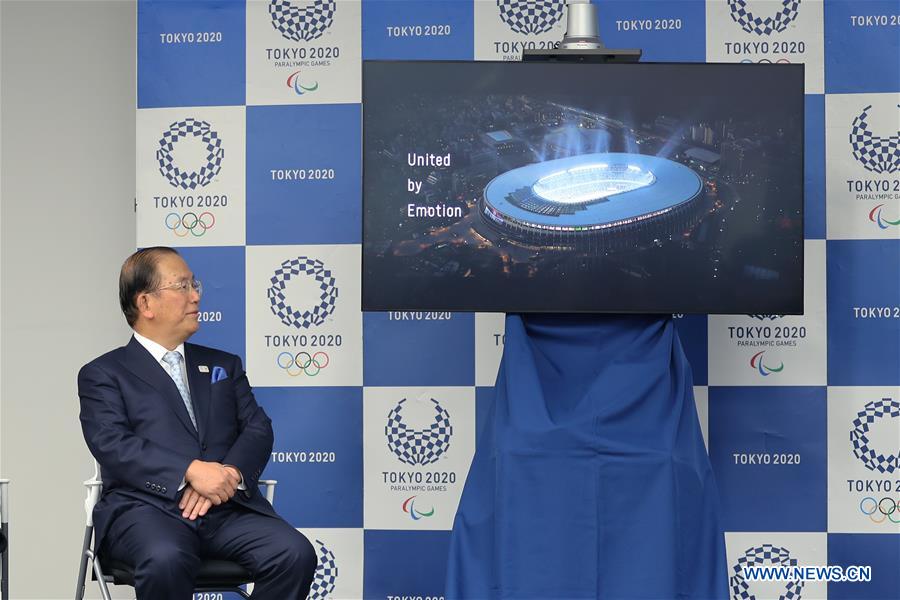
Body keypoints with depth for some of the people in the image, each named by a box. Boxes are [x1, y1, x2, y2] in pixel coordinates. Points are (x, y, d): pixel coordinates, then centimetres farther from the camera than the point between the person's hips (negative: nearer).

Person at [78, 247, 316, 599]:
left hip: (227, 508, 4)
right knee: (166, 560, -38)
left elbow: (258, 429, 12)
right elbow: (112, 445, -6)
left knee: (296, 554, -25)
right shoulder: (103, 374, 10)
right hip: (148, 507, -4)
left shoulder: (223, 365, 25)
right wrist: (191, 471, -20)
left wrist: (229, 474, -11)